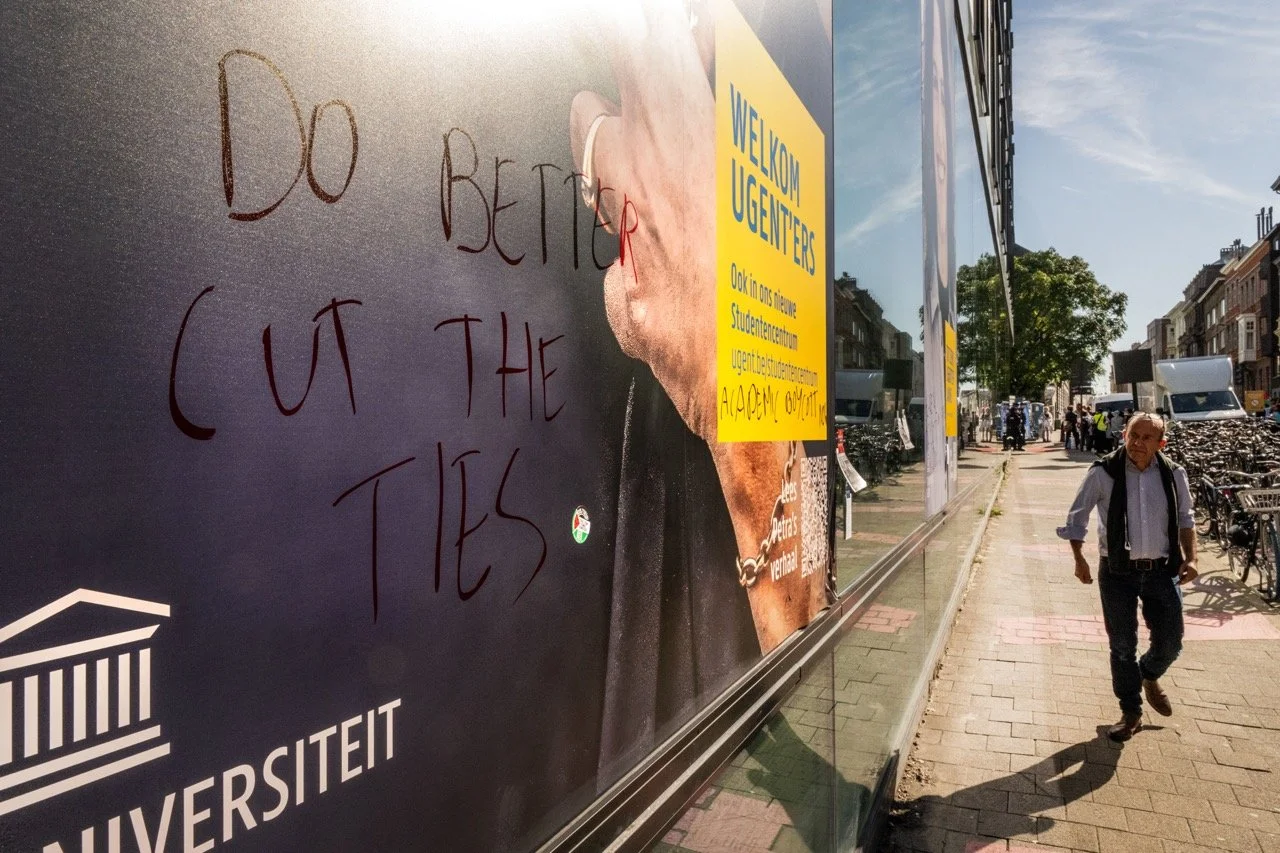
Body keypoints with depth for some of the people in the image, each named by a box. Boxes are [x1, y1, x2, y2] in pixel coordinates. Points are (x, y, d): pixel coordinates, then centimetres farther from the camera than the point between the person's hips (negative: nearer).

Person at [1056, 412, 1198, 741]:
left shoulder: (1173, 474, 0)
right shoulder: (1103, 472, -9)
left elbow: (1185, 519, 14)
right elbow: (1076, 518, -1)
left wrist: (1190, 557, 3)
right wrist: (1079, 559, -8)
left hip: (1162, 570, 2)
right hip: (1118, 572, -2)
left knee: (1170, 643, 7)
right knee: (1123, 646, 6)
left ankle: (1149, 676, 42)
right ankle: (1131, 711, 24)